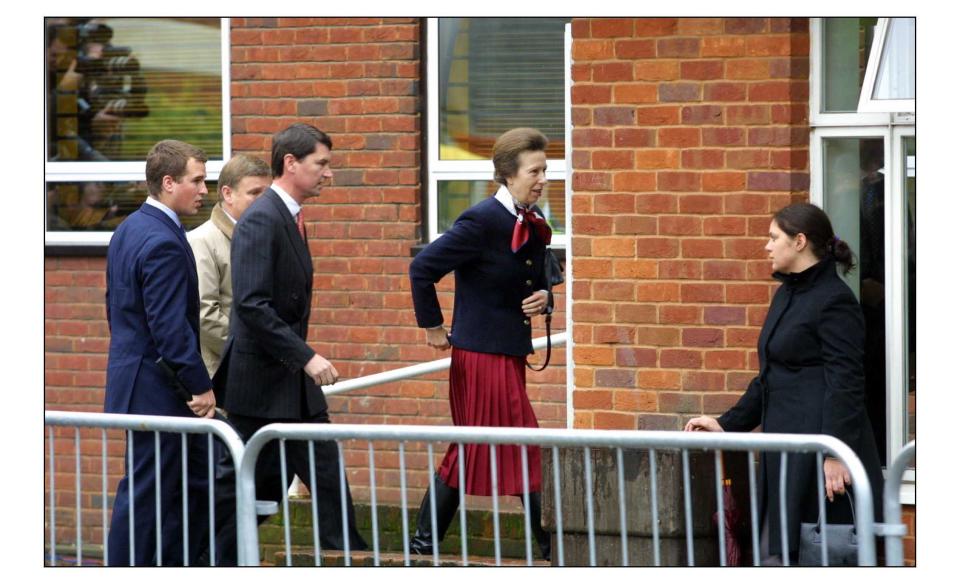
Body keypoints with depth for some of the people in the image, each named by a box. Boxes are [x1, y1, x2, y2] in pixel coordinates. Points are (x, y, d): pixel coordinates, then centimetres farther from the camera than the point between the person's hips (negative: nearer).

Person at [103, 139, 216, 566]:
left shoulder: (127, 231, 11)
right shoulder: (163, 243, -21)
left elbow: (116, 307, 19)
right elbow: (170, 327, -24)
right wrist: (200, 386, -19)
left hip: (135, 381, 10)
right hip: (157, 392, -10)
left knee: (197, 482, 14)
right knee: (145, 494, -2)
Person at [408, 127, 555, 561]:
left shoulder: (533, 222, 7)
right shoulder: (482, 221, -17)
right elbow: (422, 268, -16)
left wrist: (541, 297, -1)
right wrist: (433, 328, -9)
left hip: (510, 353, 8)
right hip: (483, 352, -8)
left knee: (471, 451, 13)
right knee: (527, 450, -5)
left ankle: (424, 541, 20)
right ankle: (553, 548, 1)